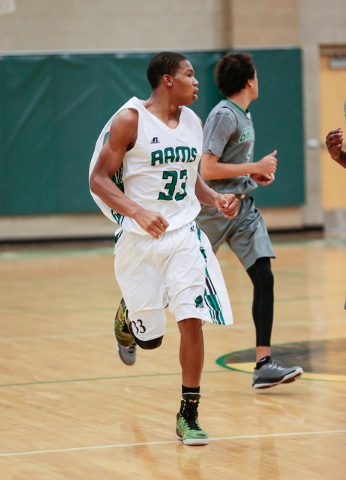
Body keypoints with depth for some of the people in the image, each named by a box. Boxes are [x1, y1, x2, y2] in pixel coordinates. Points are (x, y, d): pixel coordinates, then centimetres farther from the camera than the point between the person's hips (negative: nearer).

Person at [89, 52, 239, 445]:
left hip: (184, 235, 4)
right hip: (140, 239, -4)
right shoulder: (130, 120, -10)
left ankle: (188, 416, 0)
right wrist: (139, 212, -25)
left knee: (192, 321, -10)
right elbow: (98, 179, -12)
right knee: (150, 338, 4)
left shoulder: (192, 122, 9)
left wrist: (216, 199, 3)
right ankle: (127, 321, 42)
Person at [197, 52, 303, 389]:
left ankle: (263, 365, -12)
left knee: (264, 278, -8)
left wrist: (257, 173, 9)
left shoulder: (244, 114, 12)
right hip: (214, 209, -8)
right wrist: (254, 167, -18)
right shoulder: (223, 116, -16)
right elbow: (207, 169, -23)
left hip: (243, 208, 8)